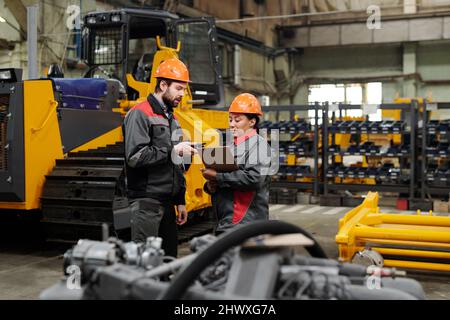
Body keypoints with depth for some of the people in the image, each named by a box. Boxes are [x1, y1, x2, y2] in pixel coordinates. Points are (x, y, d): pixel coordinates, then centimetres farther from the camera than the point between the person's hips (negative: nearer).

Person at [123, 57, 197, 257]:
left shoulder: (171, 118, 19)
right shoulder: (140, 114, -8)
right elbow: (135, 156, -21)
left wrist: (180, 201, 19)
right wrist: (172, 151, -17)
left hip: (167, 202, 8)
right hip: (146, 202, -8)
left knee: (169, 255, 10)